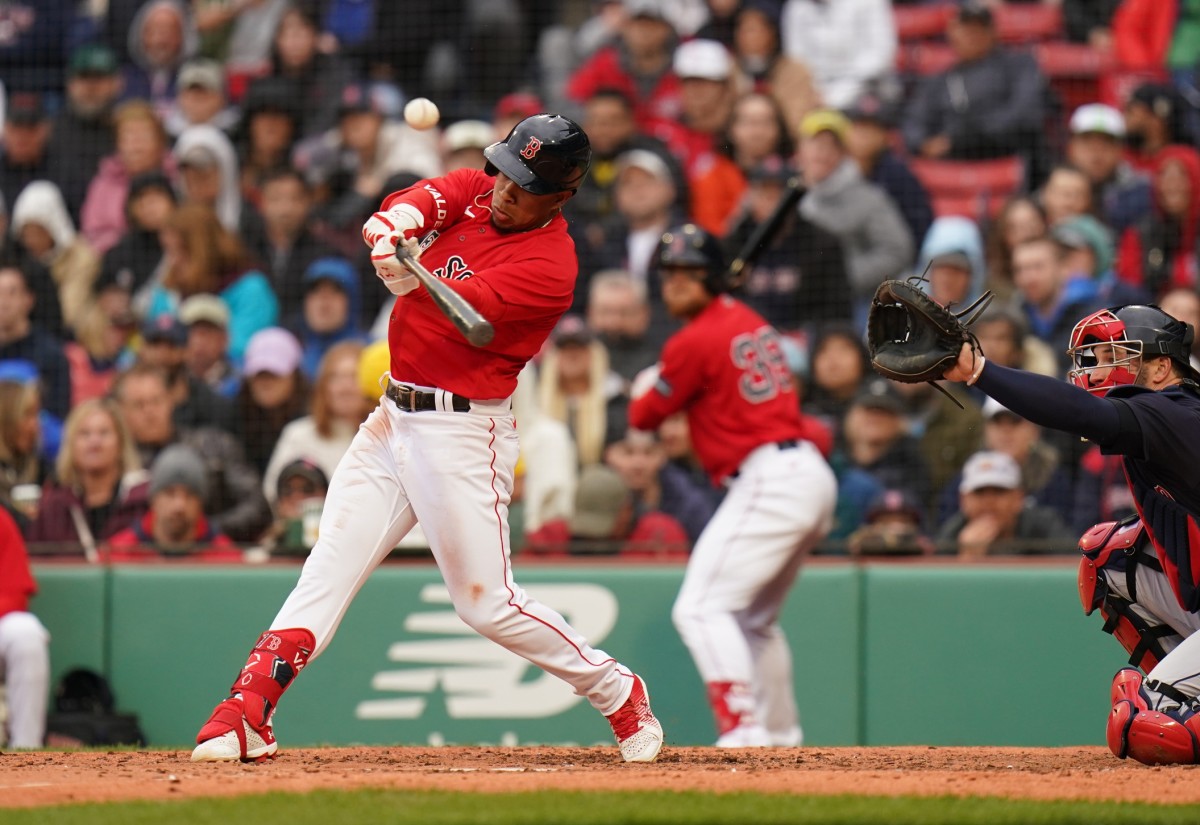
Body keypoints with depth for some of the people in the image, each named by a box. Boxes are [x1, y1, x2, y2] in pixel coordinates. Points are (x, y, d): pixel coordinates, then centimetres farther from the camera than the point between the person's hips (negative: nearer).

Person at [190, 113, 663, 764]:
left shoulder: (550, 265, -16)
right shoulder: (473, 191, 5)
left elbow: (465, 312, -28)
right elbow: (417, 202, -13)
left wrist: (410, 278, -48)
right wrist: (396, 222, -37)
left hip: (462, 431, -7)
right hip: (393, 417, 7)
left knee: (486, 602, -4)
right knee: (329, 565, -2)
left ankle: (619, 693, 14)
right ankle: (246, 715, -8)